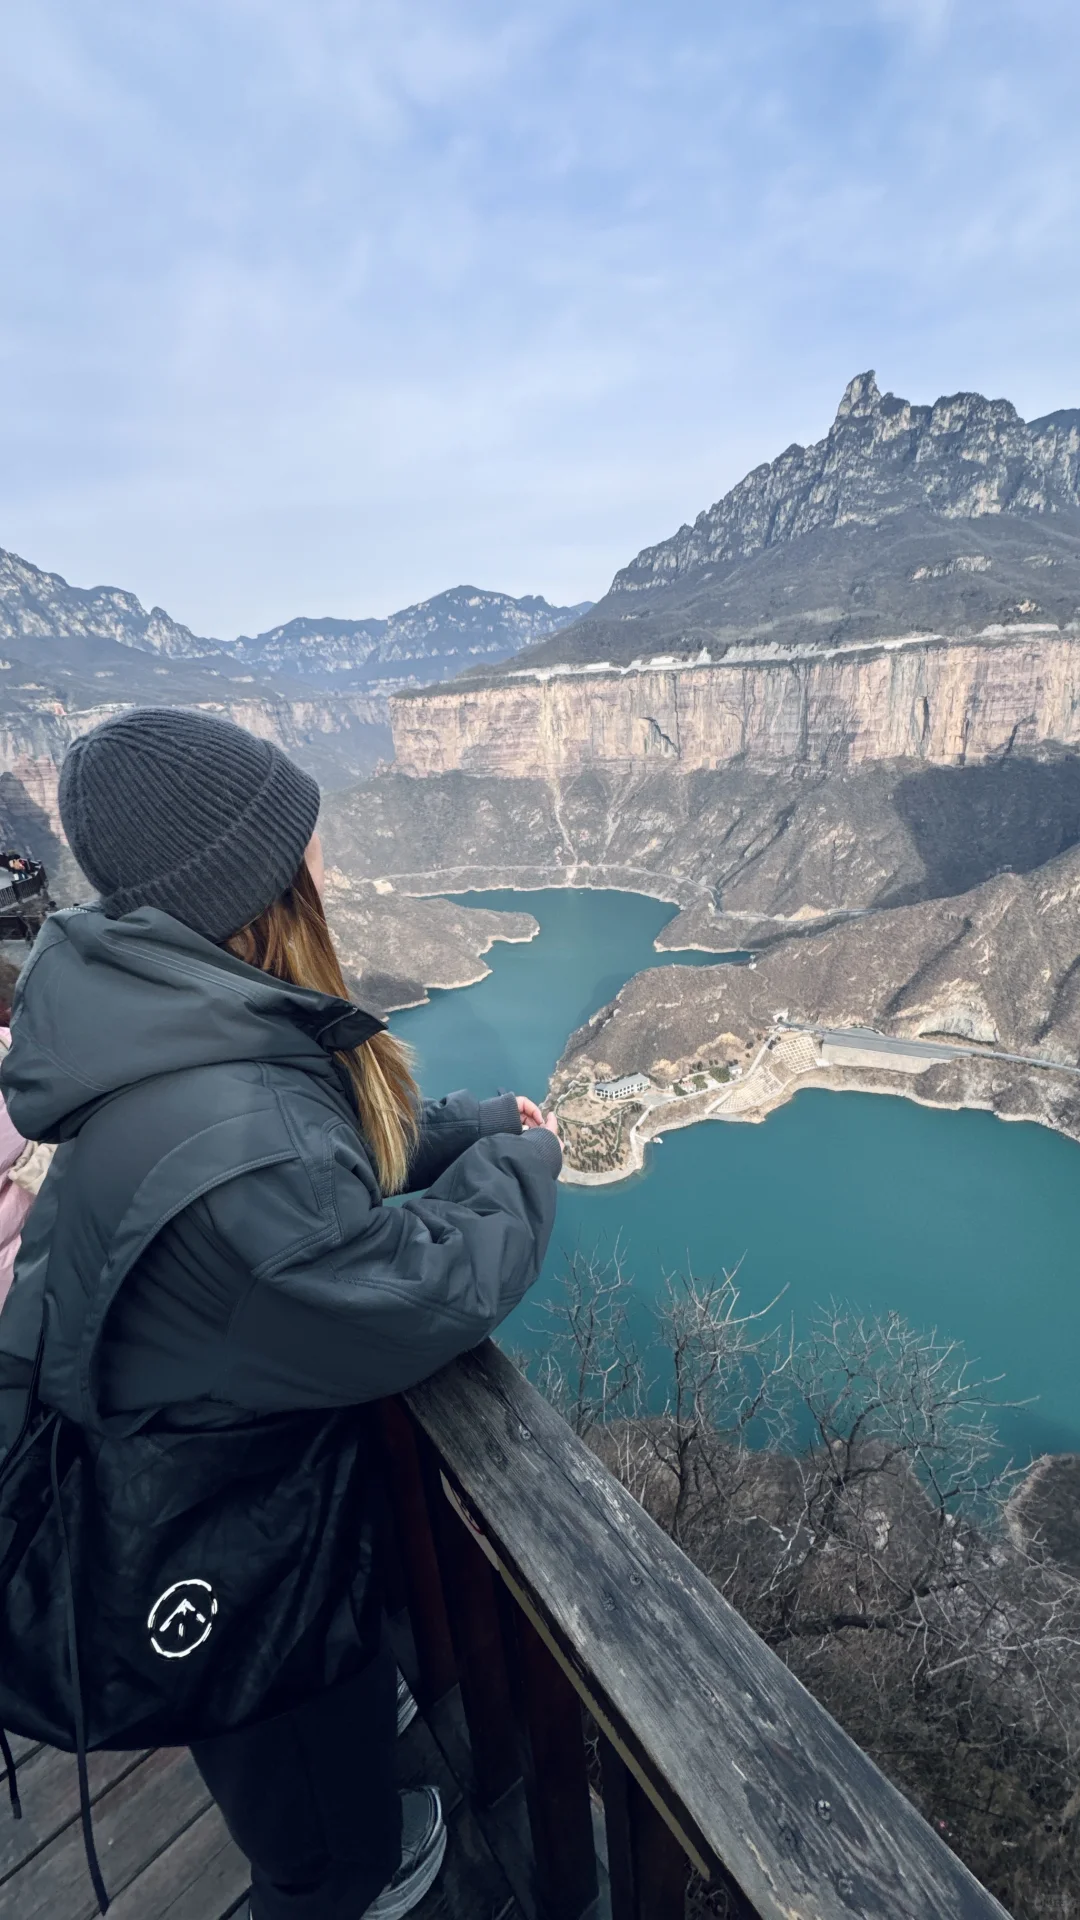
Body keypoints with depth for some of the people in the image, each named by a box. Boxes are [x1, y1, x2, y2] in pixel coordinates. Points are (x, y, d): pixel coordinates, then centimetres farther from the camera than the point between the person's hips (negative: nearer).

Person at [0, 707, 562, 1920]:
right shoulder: (231, 1144, -42)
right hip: (233, 1555, -9)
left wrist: (477, 1125, -6)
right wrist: (521, 1168, -15)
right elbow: (422, 1299, -31)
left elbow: (342, 1149, 1)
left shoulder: (172, 1031, -12)